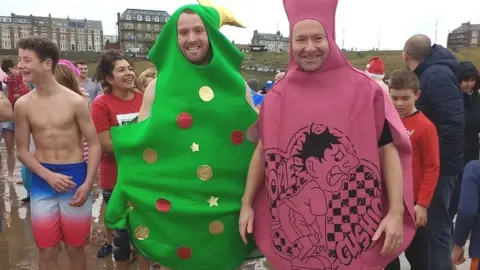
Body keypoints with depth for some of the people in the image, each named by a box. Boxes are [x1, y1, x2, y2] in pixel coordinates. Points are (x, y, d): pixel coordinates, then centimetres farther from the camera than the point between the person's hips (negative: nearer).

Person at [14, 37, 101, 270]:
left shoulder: (75, 101, -8)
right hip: (42, 182, 2)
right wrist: (48, 176, -13)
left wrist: (87, 184, -15)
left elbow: (94, 145, -5)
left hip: (75, 177, -2)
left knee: (75, 249, 11)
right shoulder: (23, 105, -1)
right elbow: (22, 150, 3)